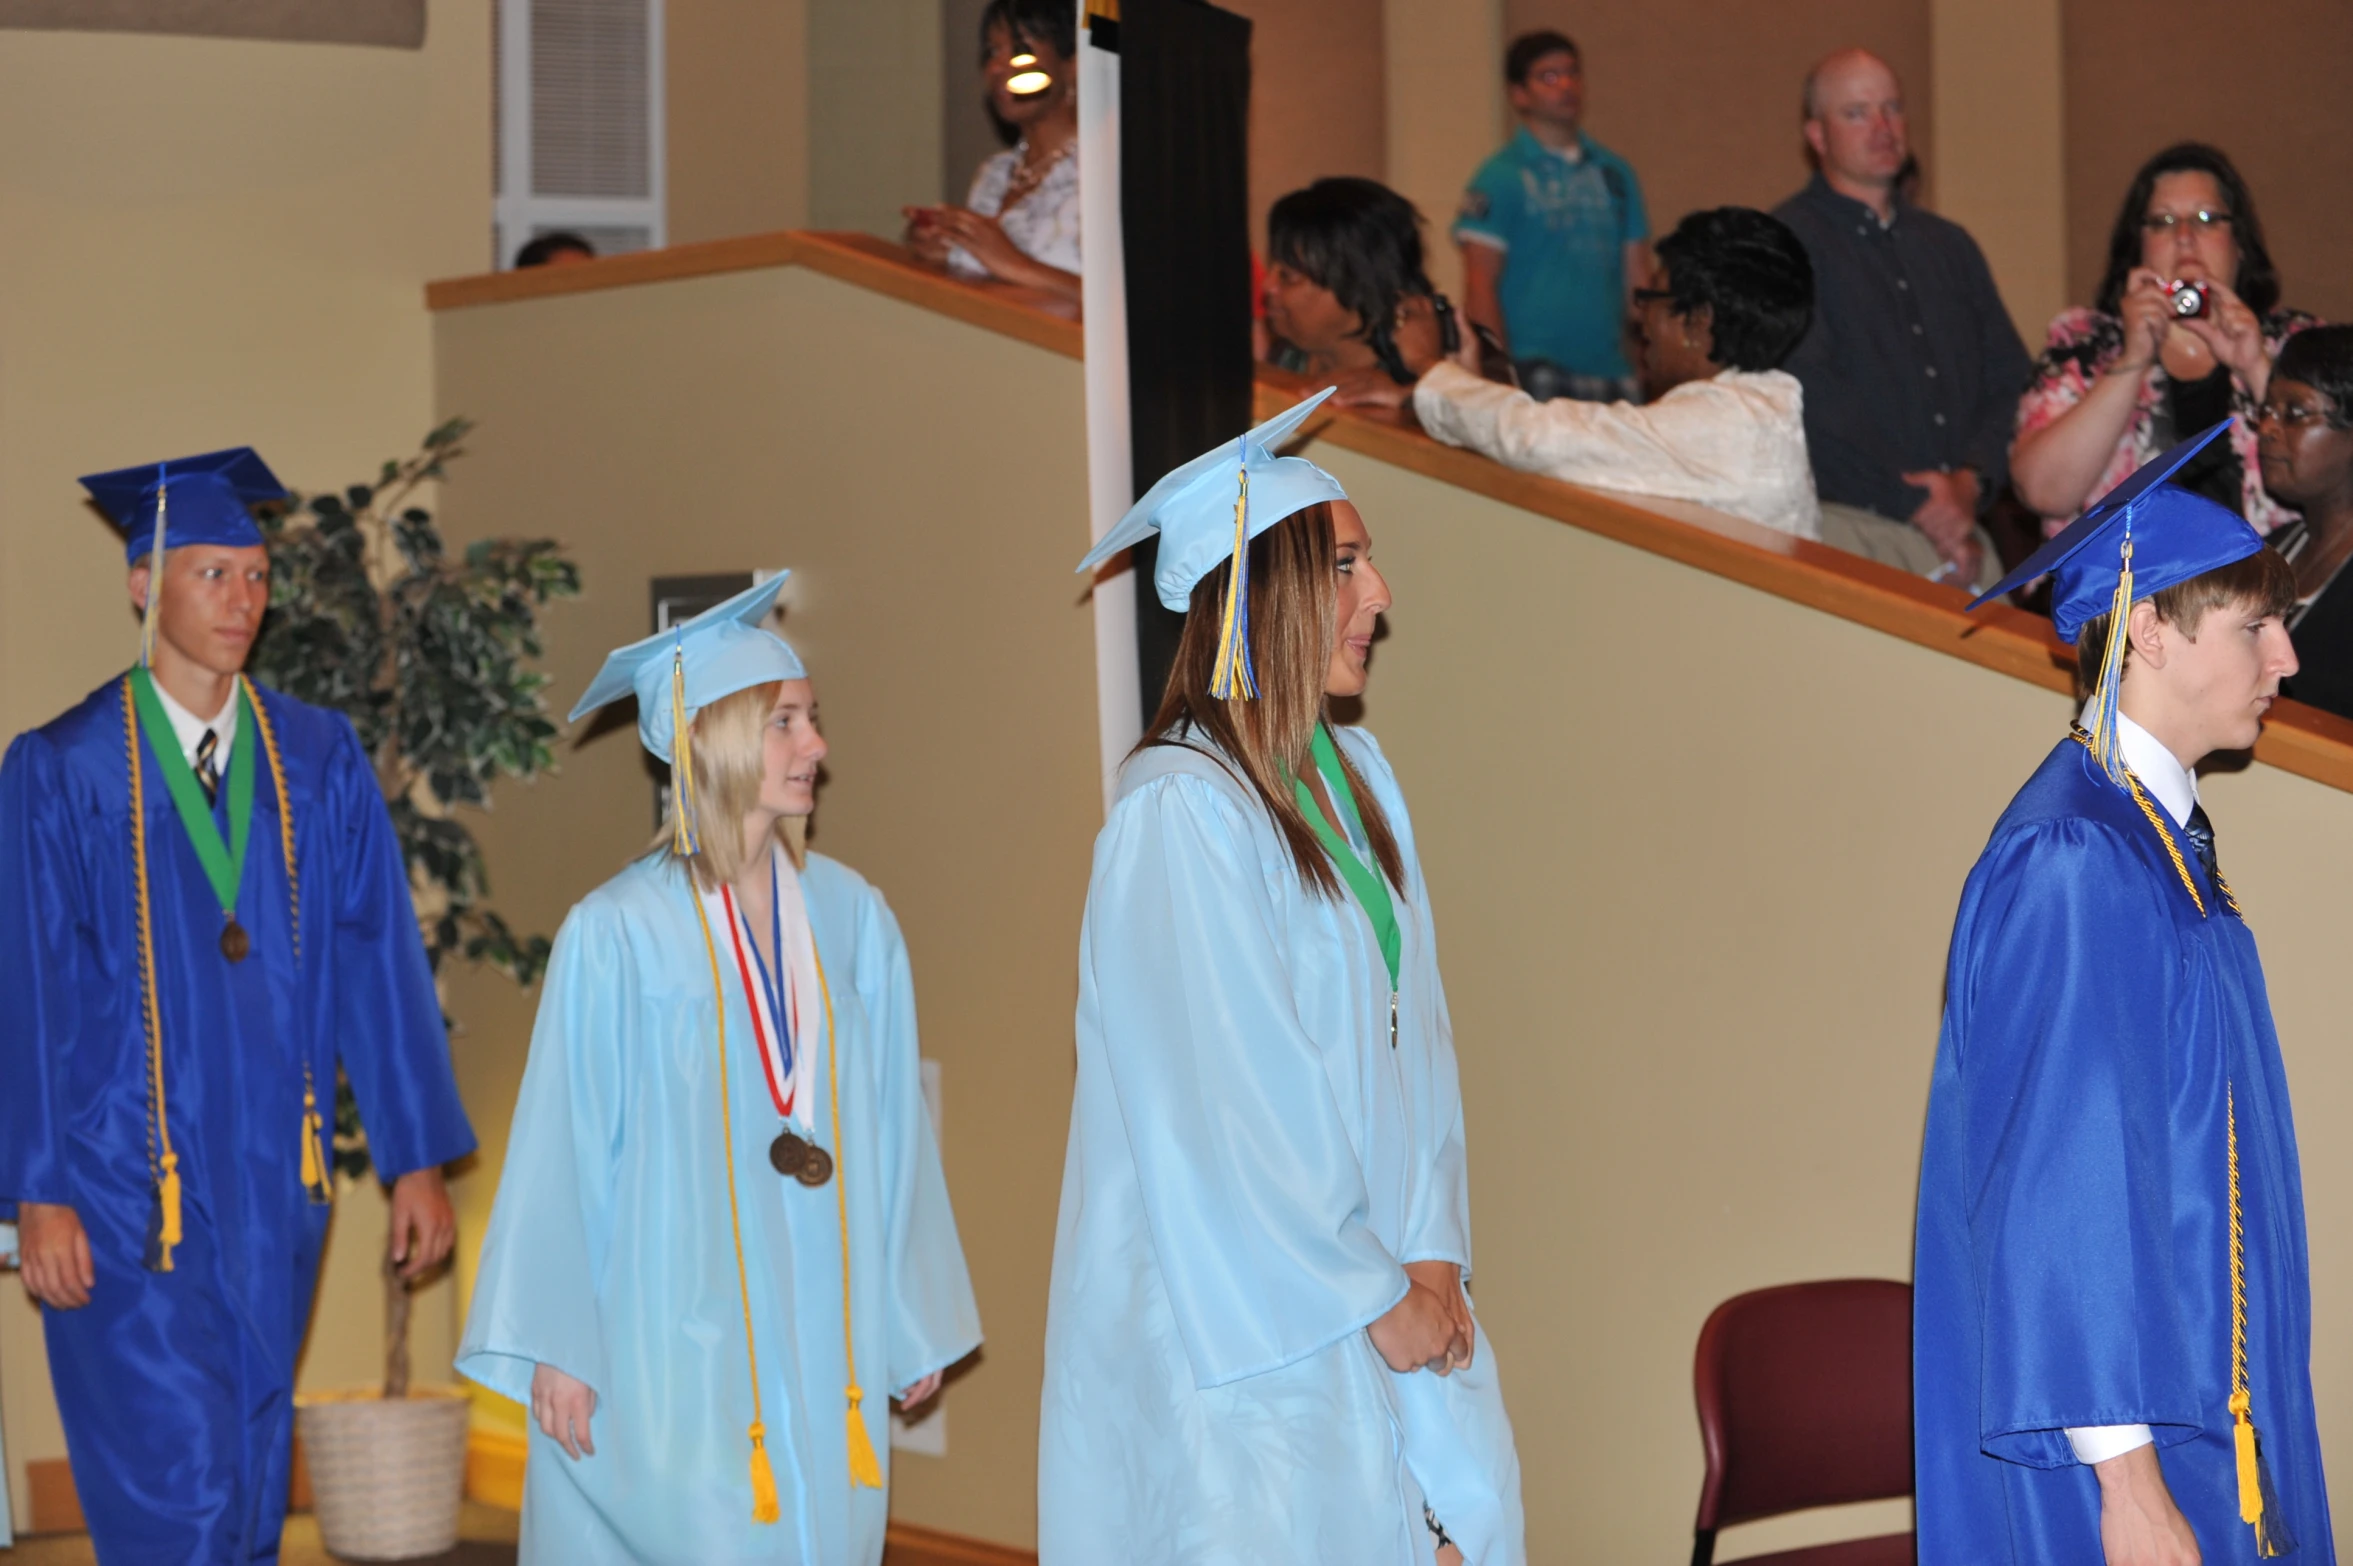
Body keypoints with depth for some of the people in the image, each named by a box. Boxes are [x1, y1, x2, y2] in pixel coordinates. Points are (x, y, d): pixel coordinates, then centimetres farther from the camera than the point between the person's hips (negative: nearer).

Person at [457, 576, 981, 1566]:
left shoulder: (853, 918, 4)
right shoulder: (617, 935, -8)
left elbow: (892, 1131, 9)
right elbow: (562, 1149, -6)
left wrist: (917, 1323, 11)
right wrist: (552, 1348, -7)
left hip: (824, 1331, 4)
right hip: (674, 1353, -4)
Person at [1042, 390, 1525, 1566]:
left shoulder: (1355, 775, 8)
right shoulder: (1178, 812, -16)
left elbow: (1413, 1031, 7)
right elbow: (1219, 1108, -17)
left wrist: (1432, 1256, -3)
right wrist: (1371, 1295, -11)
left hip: (1379, 1283, 7)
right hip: (1244, 1323, -7)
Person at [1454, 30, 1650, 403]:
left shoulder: (1615, 173, 15)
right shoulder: (1501, 176, -1)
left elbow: (1638, 278, 16)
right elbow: (1479, 287, -6)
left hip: (1611, 372, 5)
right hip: (1536, 373, -5)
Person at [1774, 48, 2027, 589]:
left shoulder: (1949, 245, 21)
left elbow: (2009, 379, 15)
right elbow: (1811, 398, -10)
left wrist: (1972, 480, -4)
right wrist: (1918, 502, -12)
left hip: (1959, 523, 5)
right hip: (1849, 523, -5)